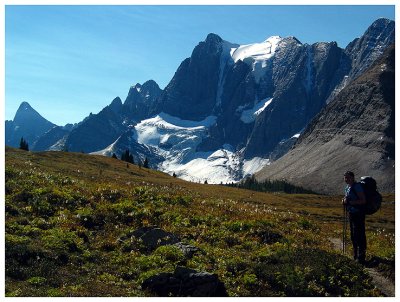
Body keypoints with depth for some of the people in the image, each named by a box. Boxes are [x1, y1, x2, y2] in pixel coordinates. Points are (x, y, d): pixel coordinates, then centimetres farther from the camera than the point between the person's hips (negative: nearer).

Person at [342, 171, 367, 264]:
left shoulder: (357, 187, -16)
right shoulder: (347, 187, 13)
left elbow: (363, 200, -22)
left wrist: (349, 202, -24)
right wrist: (344, 201, 3)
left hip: (358, 214, -10)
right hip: (351, 213, 10)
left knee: (359, 235, -9)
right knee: (353, 235, 16)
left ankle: (361, 257, -6)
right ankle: (356, 255, 28)